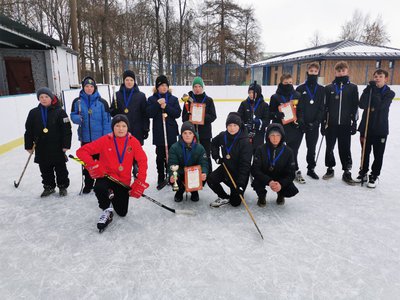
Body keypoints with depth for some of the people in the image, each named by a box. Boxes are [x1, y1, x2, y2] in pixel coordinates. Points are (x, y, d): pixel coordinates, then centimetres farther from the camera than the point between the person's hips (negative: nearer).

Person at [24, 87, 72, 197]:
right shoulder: (33, 113, 2)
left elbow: (66, 130, -10)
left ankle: (62, 186, 26)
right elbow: (28, 131, 6)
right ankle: (48, 187, 30)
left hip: (57, 148, -3)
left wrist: (66, 145, -13)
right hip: (41, 148, 3)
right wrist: (29, 146, 5)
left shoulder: (60, 112, -8)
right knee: (45, 169, 13)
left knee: (60, 168, 10)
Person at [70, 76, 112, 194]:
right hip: (85, 137, 2)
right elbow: (73, 116, 6)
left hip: (100, 137, -2)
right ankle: (88, 183, 29)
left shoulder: (102, 102, -7)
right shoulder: (77, 101, 0)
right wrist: (78, 119, -18)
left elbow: (107, 121, -6)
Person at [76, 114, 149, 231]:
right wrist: (93, 165, -26)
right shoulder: (105, 140, -12)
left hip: (124, 180, 2)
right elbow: (81, 151, -11)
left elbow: (142, 161, -6)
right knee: (99, 188, -37)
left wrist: (140, 182, -13)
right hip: (106, 176, -1)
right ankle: (107, 210, -5)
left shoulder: (133, 142, -9)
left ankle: (113, 196, 40)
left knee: (122, 213, 6)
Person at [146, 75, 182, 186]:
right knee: (160, 156, 5)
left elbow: (177, 113, -3)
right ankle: (161, 177, 17)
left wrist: (166, 107, -14)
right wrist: (158, 104, -17)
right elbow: (149, 113, -7)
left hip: (171, 131, 1)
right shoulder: (152, 99, 5)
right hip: (158, 132, -1)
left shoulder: (173, 99, 8)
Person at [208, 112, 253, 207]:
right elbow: (214, 143, 16)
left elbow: (245, 164, -28)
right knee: (211, 179, -20)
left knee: (235, 202, -4)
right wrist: (216, 157, 1)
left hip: (239, 173, -4)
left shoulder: (245, 142, -25)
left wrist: (241, 183, -33)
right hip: (226, 167, 5)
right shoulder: (223, 136, -9)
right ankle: (224, 198, 4)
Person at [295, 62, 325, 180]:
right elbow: (296, 106, -4)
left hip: (314, 124, 2)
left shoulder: (321, 90, 8)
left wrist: (317, 121, -10)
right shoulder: (300, 89, 3)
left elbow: (322, 107, 2)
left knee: (312, 148, 9)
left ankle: (311, 168, 22)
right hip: (300, 123, -1)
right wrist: (300, 120, -15)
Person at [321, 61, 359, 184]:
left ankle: (347, 172, 15)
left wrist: (354, 122, -2)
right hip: (331, 124, 1)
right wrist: (323, 123, 1)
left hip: (345, 124, -1)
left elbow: (355, 106, 3)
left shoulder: (353, 88, 4)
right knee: (329, 147, 8)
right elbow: (324, 107, 4)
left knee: (345, 148, 4)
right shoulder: (329, 88, 5)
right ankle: (330, 169, 24)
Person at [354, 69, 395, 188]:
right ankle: (363, 173, 27)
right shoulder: (369, 90, 4)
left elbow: (380, 106, -20)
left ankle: (374, 176, 18)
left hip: (380, 128, -2)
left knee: (378, 154, 5)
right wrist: (369, 89, -19)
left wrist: (374, 90, -19)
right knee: (365, 152, 12)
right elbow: (362, 105, -12)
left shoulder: (389, 93, -2)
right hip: (366, 126, 2)